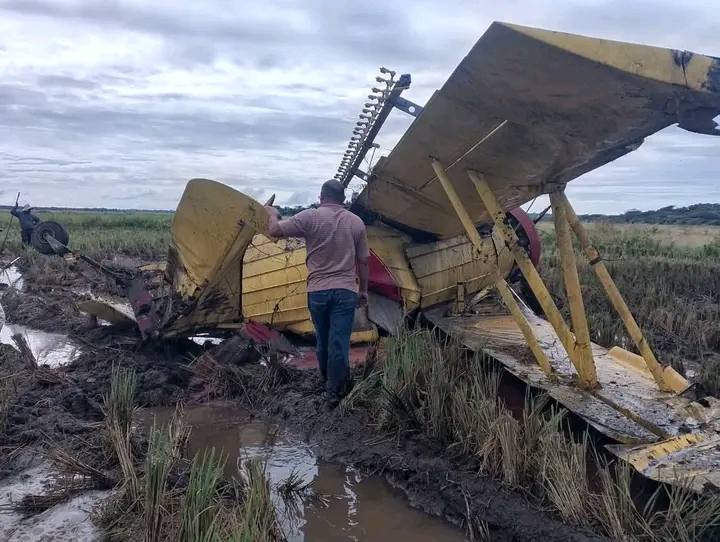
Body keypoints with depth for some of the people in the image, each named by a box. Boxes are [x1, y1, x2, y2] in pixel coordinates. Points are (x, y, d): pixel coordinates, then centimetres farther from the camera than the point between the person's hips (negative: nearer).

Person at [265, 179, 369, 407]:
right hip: (346, 291, 0)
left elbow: (275, 231, -2)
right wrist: (363, 290, 18)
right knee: (339, 343, 1)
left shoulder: (310, 217, -5)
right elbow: (363, 261, 8)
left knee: (323, 340, 17)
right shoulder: (356, 222, 4)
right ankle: (335, 392, 6)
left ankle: (327, 380, 35)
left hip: (317, 291, 0)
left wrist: (272, 213, 18)